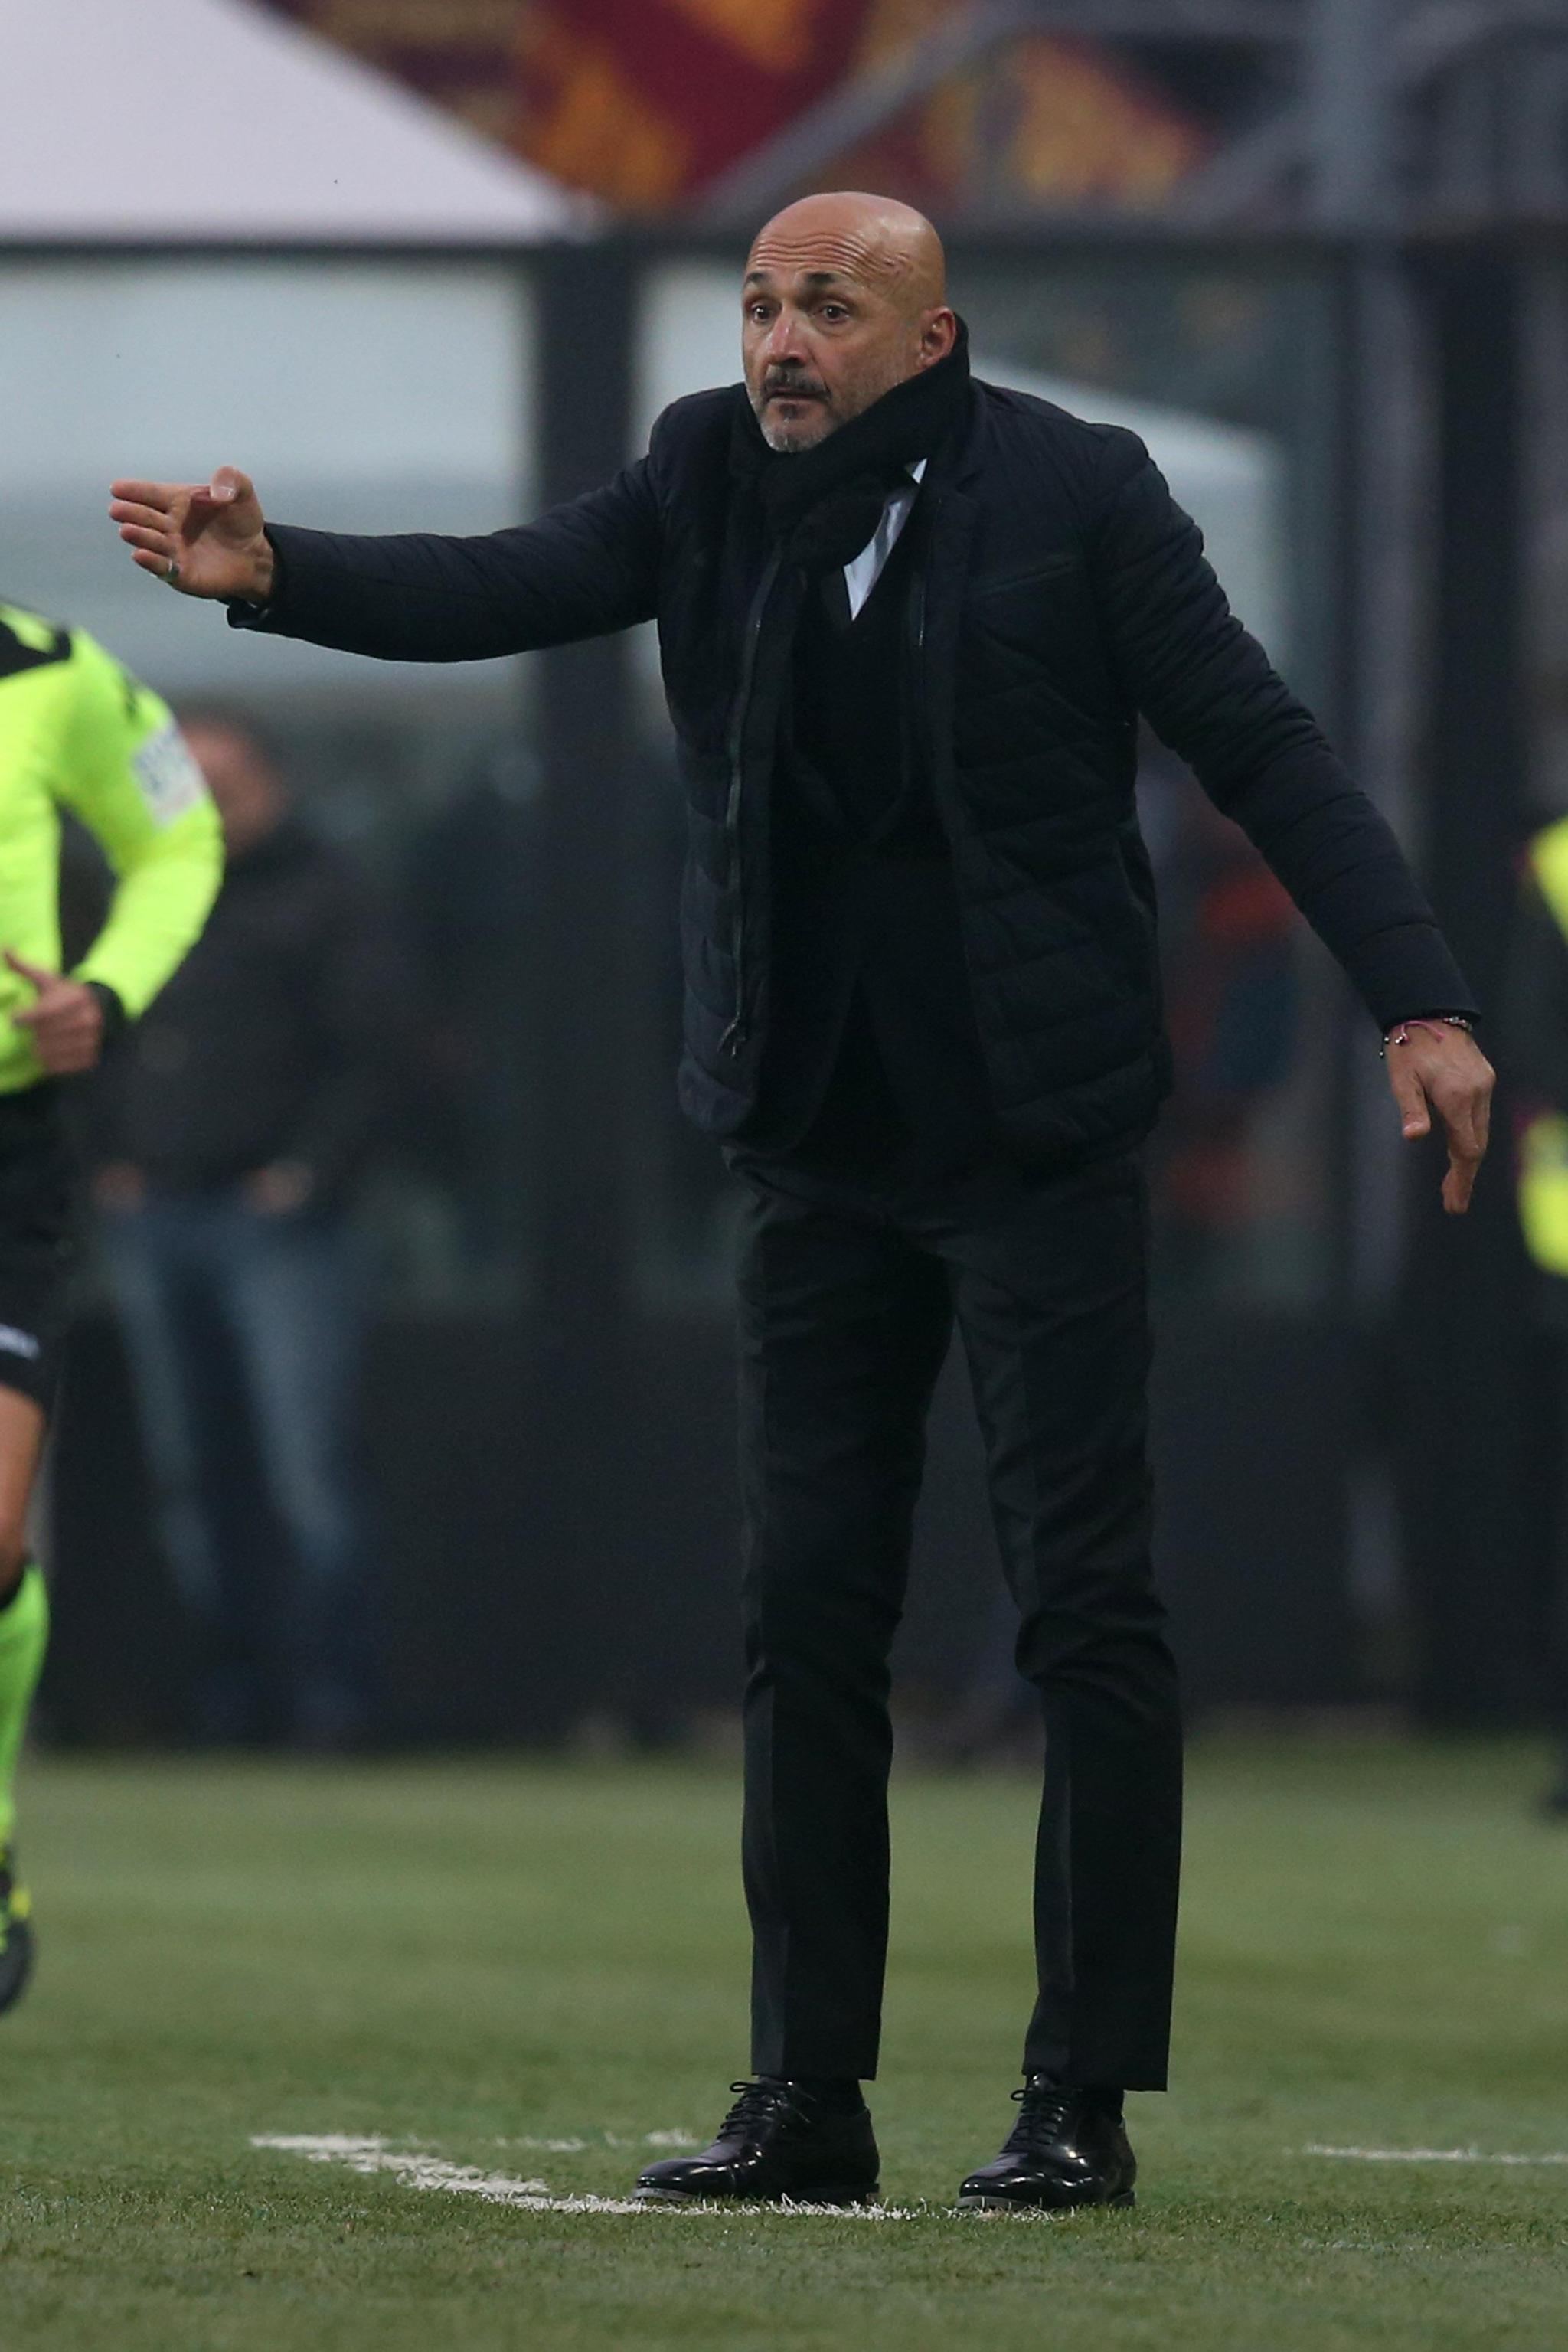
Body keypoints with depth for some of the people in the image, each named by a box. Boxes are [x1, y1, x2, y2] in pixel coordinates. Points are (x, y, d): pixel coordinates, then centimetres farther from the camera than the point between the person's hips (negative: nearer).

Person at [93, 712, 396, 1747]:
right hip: (155, 1220, 6)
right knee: (191, 1477, 5)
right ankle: (234, 1690, 10)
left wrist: (311, 1170, -12)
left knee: (309, 1471, -10)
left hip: (278, 1223, -6)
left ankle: (334, 1692, -7)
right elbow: (104, 1039, 22)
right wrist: (111, 1159, 9)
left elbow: (366, 1055, -3)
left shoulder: (324, 896, 2)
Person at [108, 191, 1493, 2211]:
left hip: (1036, 1134, -4)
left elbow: (1263, 751, -5)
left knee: (1083, 1609, -4)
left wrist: (1416, 1002, -12)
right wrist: (273, 576, -24)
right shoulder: (714, 481, 5)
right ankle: (808, 2098, 11)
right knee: (805, 1610, 5)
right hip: (819, 1143, 4)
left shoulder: (1073, 494, -6)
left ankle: (1084, 2101, 0)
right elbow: (507, 590, -6)